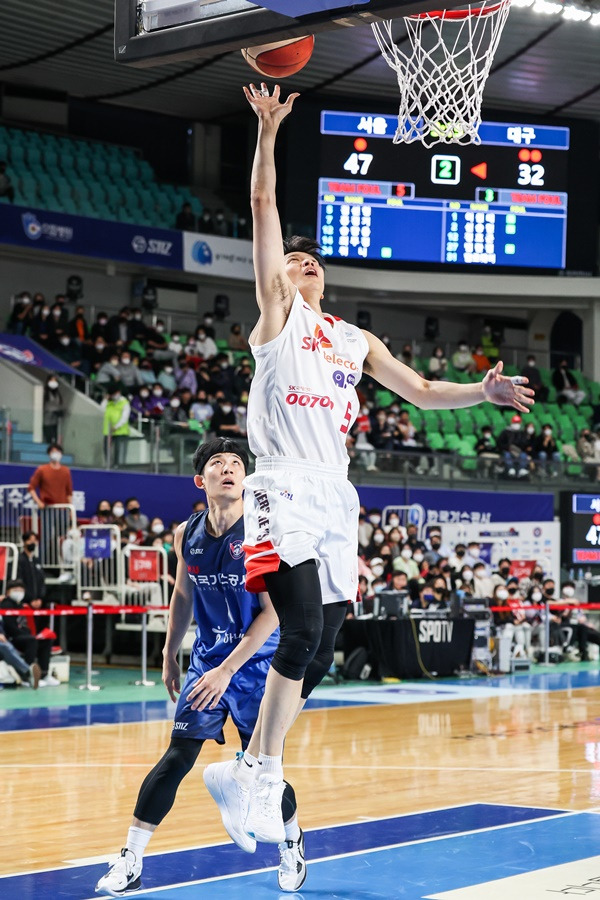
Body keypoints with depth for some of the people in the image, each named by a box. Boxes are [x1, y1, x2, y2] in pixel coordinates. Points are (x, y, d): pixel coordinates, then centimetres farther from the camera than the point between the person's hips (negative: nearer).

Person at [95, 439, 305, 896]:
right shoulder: (187, 535, -1)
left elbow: (274, 612, -17)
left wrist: (226, 671, -19)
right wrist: (169, 654, 18)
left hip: (257, 665, -3)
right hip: (206, 662, 3)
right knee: (177, 757, -7)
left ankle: (292, 840, 32)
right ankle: (130, 861, -3)